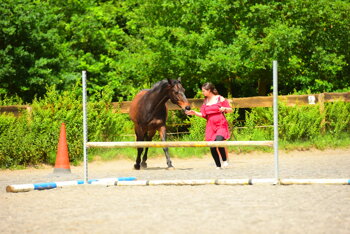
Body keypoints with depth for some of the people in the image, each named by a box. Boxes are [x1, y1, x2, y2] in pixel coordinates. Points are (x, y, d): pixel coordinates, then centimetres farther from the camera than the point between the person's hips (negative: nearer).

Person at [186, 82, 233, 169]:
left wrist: (224, 109, -17)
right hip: (210, 125, 5)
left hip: (221, 125, -5)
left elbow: (230, 110, 3)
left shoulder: (220, 99, 0)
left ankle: (225, 160, -5)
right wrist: (194, 113, 1)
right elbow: (203, 115, 14)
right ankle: (218, 166, 12)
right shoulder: (205, 101, 13)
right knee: (212, 147, -2)